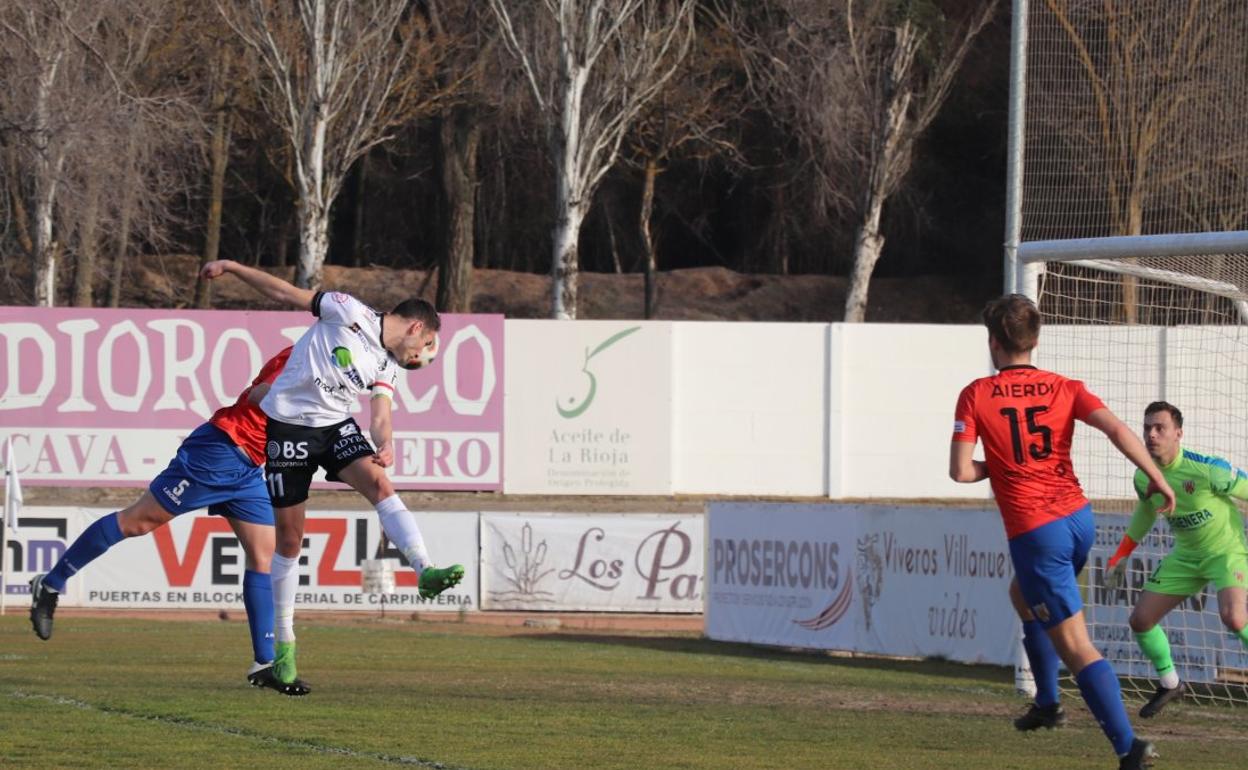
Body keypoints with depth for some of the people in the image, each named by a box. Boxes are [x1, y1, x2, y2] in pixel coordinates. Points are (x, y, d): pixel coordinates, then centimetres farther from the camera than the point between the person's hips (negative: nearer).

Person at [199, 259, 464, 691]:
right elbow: (288, 294, -4)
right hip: (288, 424, -5)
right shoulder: (351, 314, -7)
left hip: (335, 426, 5)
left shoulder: (387, 368, 10)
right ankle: (284, 644, 11)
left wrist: (385, 446, -23)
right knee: (289, 538, 1)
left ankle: (424, 571, -36)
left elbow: (380, 417, 0)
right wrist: (230, 267, -7)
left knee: (379, 483, -23)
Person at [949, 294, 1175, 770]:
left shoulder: (976, 396, -5)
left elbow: (960, 471, -10)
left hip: (1034, 531, -6)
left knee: (1074, 644, -6)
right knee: (1023, 594, 34)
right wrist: (1157, 479, -6)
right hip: (1078, 517, 6)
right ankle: (1047, 703, 36)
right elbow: (1117, 430, -10)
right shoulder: (1064, 389, 4)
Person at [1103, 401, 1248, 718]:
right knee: (1141, 619, 2)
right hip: (1186, 557, 6)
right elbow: (1145, 513, 14)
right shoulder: (1144, 477, -8)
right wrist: (1120, 557, 16)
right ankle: (1169, 684, 26)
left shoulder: (1207, 470, -27)